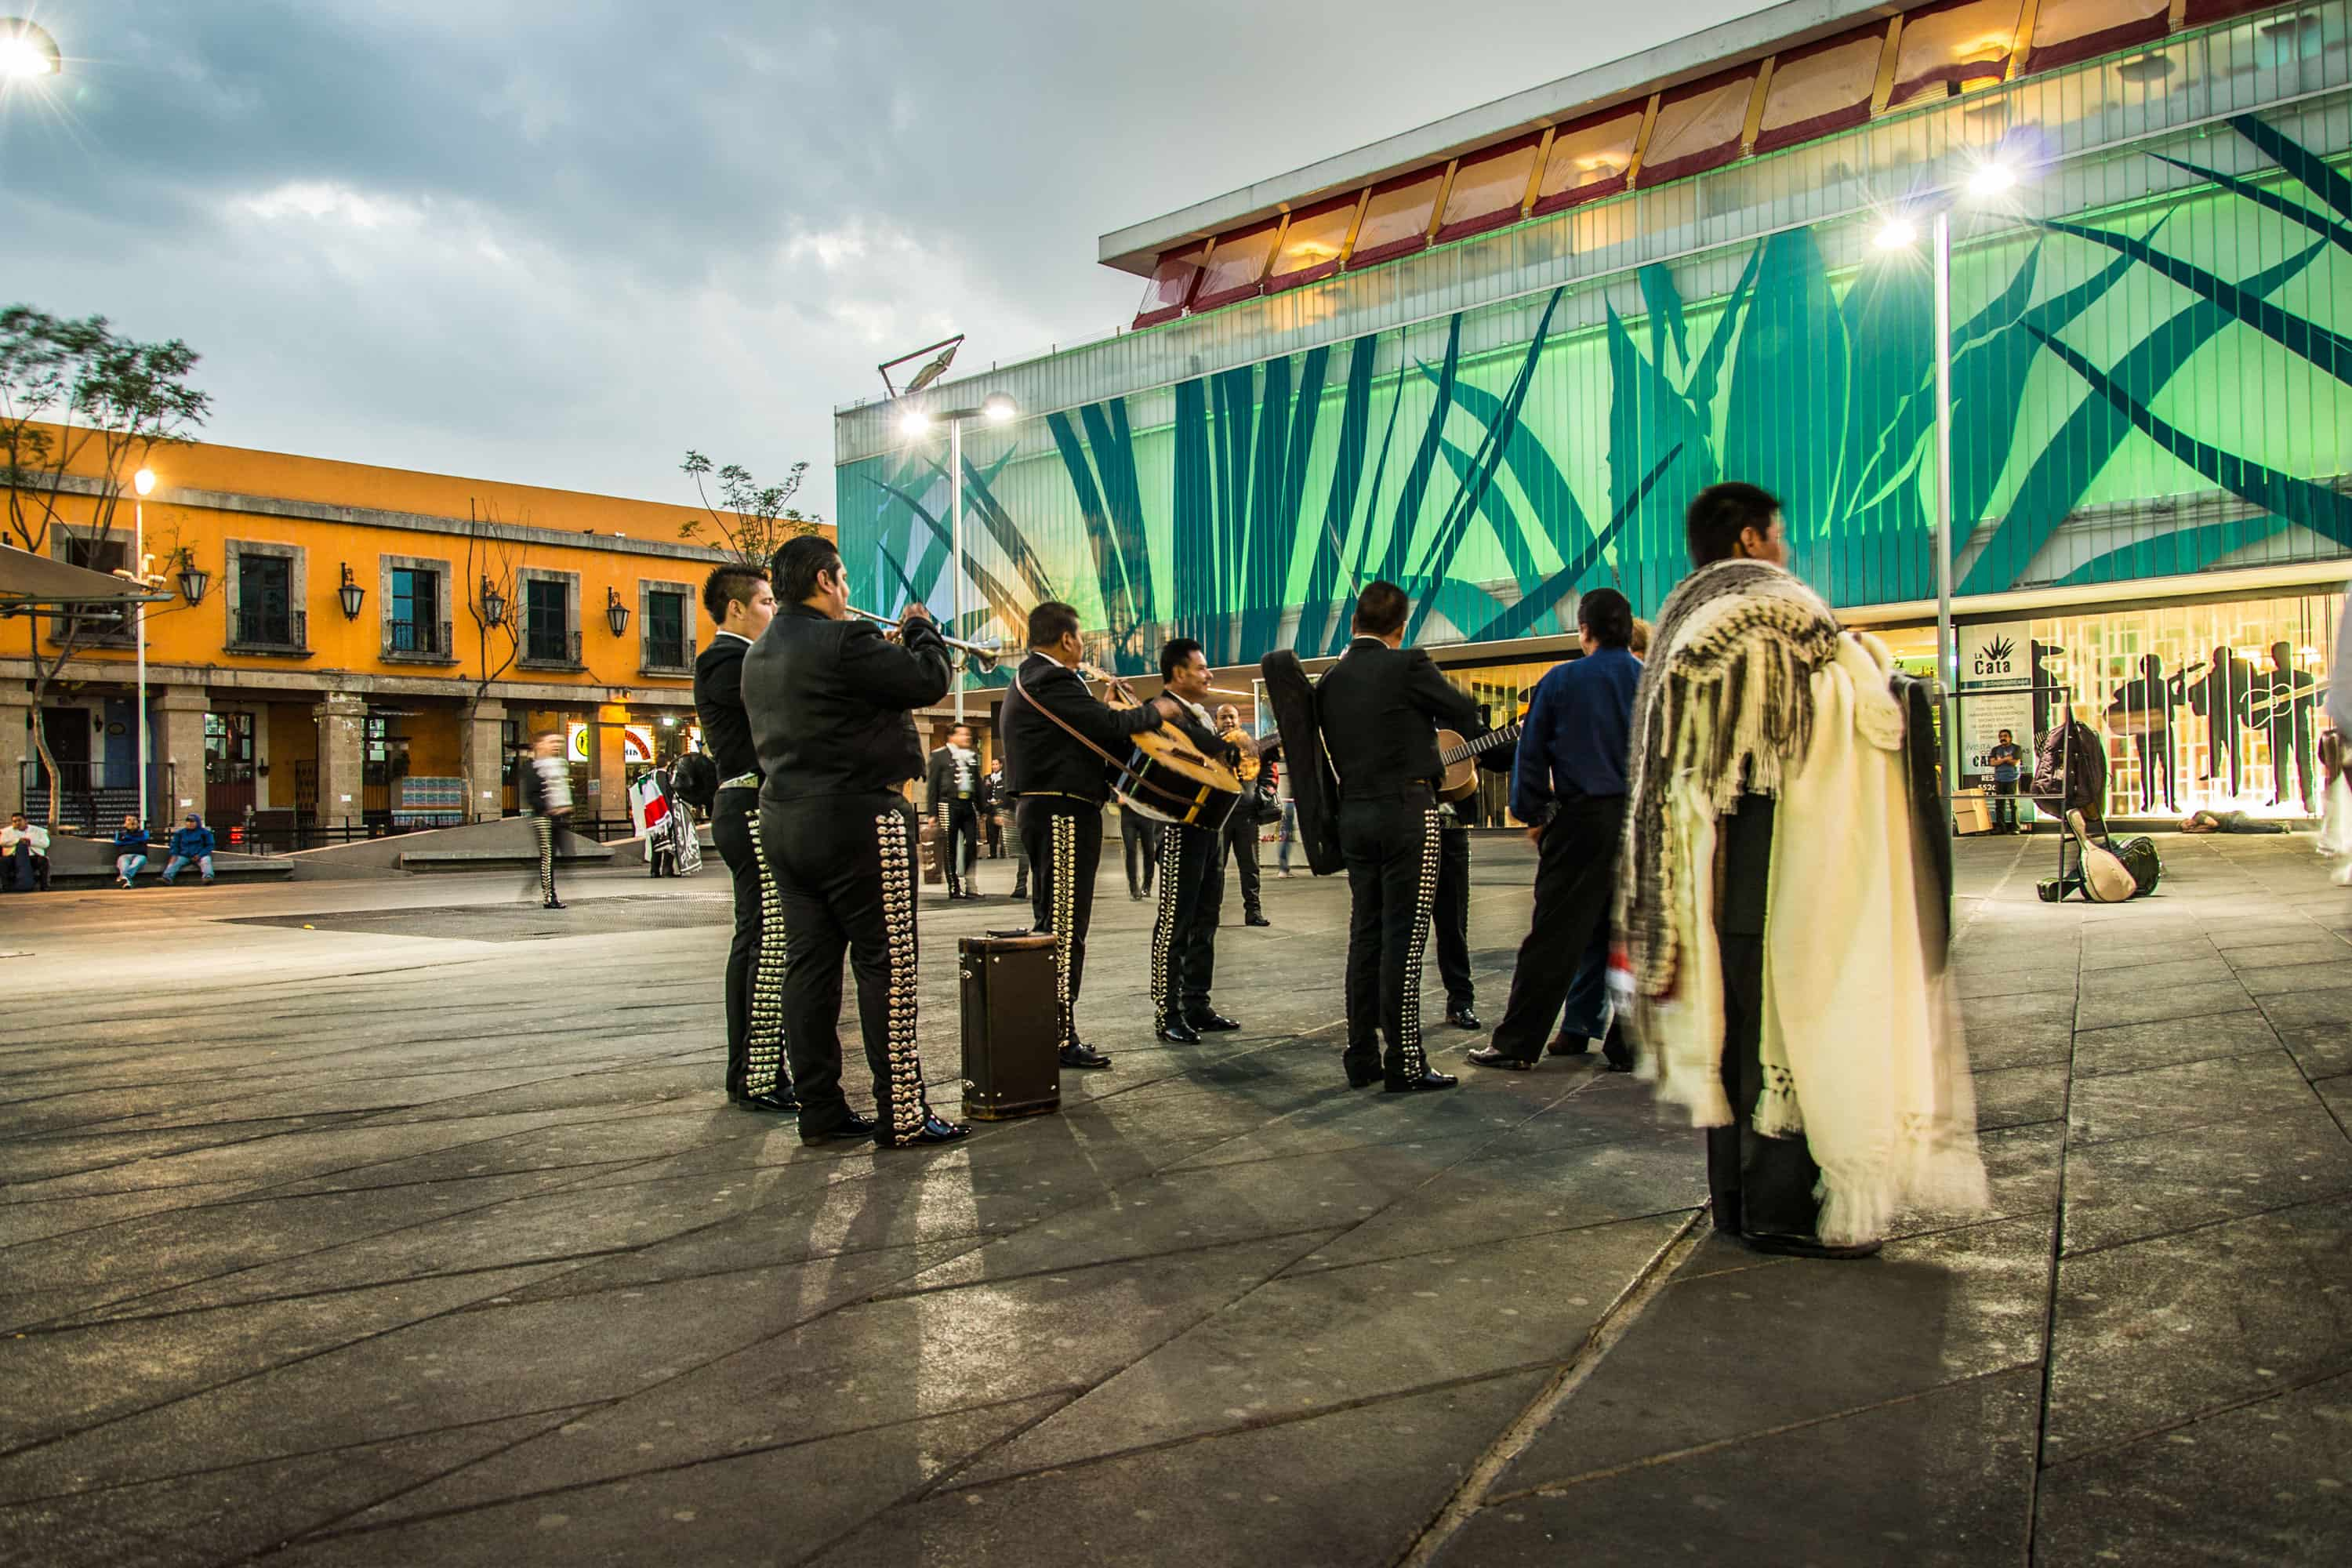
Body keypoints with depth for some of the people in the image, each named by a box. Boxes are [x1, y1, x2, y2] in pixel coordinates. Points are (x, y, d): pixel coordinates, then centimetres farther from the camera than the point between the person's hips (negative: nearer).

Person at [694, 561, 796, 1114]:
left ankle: (752, 1071, 21)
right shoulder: (728, 660, -11)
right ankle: (757, 1079, -7)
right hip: (755, 807, -11)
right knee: (768, 943, -11)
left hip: (756, 811, 11)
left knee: (758, 941, 14)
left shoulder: (734, 659, 22)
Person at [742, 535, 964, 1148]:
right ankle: (901, 1112, 0)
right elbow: (929, 681, -15)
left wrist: (889, 642, 17)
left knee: (809, 964, 9)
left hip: (783, 822, 9)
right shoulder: (841, 642, -15)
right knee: (886, 966, -3)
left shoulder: (760, 654, 14)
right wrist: (920, 630, 3)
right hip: (855, 820, -9)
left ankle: (820, 1110, 13)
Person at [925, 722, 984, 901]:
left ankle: (968, 884, 7)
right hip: (949, 804, -4)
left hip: (969, 804, 4)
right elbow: (932, 786, -1)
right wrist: (932, 812, -6)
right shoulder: (939, 756, 2)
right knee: (950, 848, 0)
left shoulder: (973, 756, 17)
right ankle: (954, 888, 5)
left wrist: (980, 809, 16)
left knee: (972, 843, -3)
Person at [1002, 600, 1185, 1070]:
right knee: (1066, 929, -7)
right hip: (1064, 814, -11)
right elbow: (1111, 725, -20)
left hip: (1041, 813, 11)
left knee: (1052, 926, 15)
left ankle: (1046, 1031, 20)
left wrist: (1110, 712, 9)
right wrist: (1155, 710, -4)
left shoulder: (1026, 679, 18)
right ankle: (1061, 1039, -4)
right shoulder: (1052, 680, -16)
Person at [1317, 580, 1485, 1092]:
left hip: (1353, 814, 6)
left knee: (1365, 935, 10)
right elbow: (1464, 713, 1)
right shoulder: (1407, 666, -9)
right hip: (1407, 809, -6)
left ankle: (1361, 1059, 13)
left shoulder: (1329, 682, 9)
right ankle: (1404, 1064, -2)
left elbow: (1336, 748, 12)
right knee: (1404, 938, -4)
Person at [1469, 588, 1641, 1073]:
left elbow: (1531, 754, 2)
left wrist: (1534, 815, 9)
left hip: (1582, 819, -2)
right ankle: (1630, 1046, 14)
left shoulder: (1561, 681, 0)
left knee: (1553, 937, 0)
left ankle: (1516, 1044, 5)